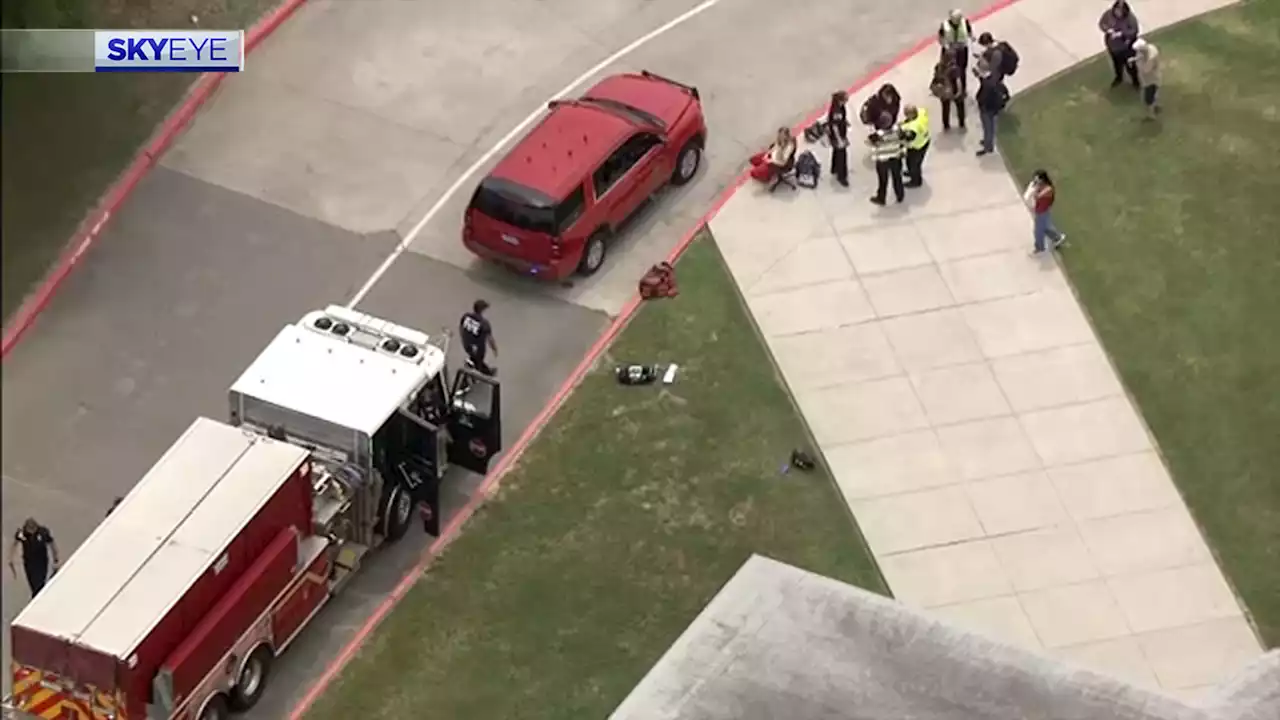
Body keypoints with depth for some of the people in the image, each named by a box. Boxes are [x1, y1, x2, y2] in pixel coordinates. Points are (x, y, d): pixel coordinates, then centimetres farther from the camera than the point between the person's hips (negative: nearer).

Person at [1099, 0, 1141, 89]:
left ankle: (1135, 81, 41)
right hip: (1113, 44, 4)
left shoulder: (1131, 18, -29)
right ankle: (1119, 78, 56)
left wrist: (1121, 34, -36)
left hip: (1126, 46, -4)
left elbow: (1134, 31, -26)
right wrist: (1109, 30, -28)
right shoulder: (1108, 14, -21)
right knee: (1116, 62, 28)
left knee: (1129, 64, 14)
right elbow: (1101, 23, -9)